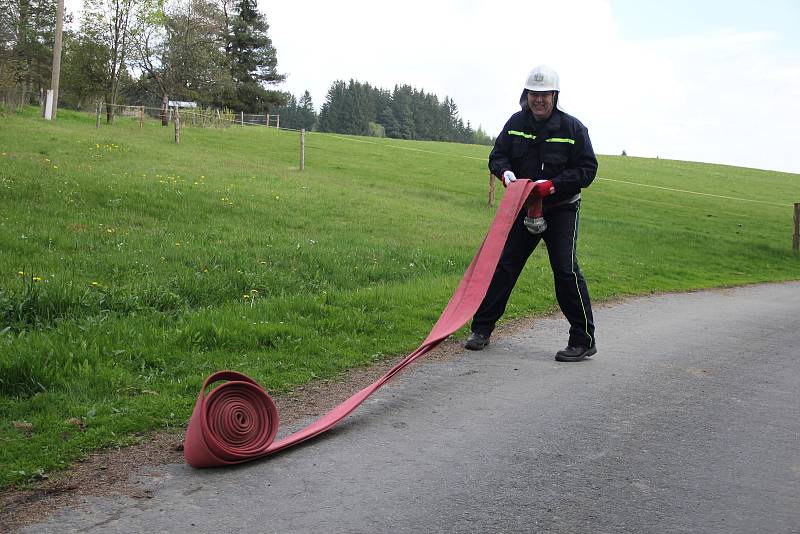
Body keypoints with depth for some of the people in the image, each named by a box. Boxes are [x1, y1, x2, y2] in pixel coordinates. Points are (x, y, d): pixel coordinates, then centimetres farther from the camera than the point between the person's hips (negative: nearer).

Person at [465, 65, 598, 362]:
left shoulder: (572, 127, -9)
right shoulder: (516, 123, 1)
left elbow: (588, 169, -9)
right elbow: (497, 156, 7)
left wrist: (552, 185, -22)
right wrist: (506, 173, -17)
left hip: (561, 209, -4)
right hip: (524, 207, 4)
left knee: (565, 270, -10)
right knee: (504, 265, 5)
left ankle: (584, 341, 0)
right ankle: (482, 329, 15)